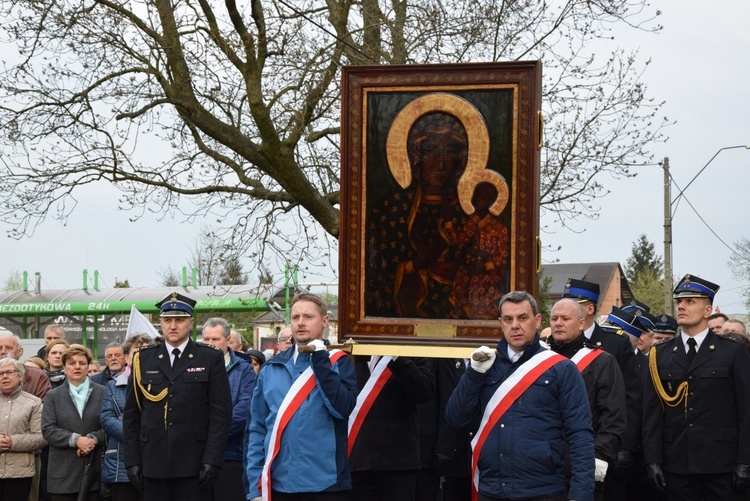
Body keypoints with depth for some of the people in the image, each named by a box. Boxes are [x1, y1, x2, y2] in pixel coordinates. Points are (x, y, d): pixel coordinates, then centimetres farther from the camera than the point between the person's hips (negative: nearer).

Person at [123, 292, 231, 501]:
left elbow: (221, 413, -2)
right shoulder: (143, 359, 10)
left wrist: (212, 460, -9)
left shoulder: (211, 358, 3)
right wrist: (132, 460, 2)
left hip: (193, 465, -2)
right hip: (153, 465, 2)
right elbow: (131, 415, 10)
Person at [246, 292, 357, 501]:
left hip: (326, 483, -2)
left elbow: (342, 408, -15)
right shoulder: (271, 368, 8)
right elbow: (257, 429, 8)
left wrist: (320, 359, -13)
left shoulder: (339, 362, 2)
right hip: (279, 483, 2)